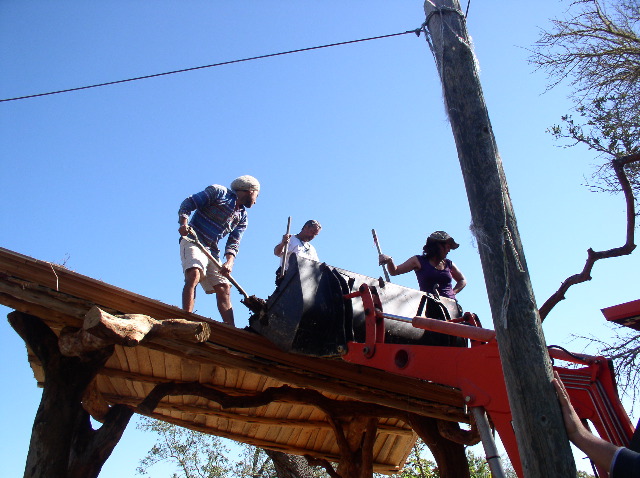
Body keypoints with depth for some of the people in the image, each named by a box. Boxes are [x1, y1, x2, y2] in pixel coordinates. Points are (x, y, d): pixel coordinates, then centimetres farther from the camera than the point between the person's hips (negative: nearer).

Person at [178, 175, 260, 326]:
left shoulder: (242, 218, 15)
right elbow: (188, 203, -7)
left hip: (213, 250, 7)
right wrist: (183, 223, -25)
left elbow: (233, 243, 4)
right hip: (193, 241, -7)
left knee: (224, 288, 1)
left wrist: (229, 262, -15)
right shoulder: (218, 192, -2)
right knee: (194, 275, -30)